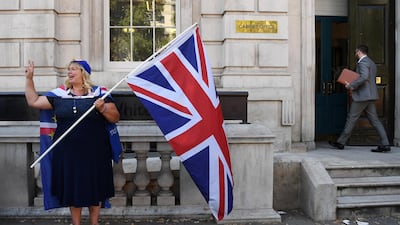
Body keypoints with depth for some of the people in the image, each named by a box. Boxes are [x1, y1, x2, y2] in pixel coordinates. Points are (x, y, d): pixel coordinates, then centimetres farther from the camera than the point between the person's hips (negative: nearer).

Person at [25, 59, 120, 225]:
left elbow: (115, 118, -2)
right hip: (67, 152, 3)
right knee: (72, 188, 11)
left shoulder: (99, 92, -2)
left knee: (94, 189, 10)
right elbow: (33, 102, 12)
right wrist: (29, 78, 11)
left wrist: (103, 109, -19)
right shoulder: (60, 94, 7)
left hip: (94, 152, -2)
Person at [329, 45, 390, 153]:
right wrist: (353, 85, 18)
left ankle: (341, 142, 7)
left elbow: (364, 77, -28)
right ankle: (385, 144, 1)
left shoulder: (363, 62, -11)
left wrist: (351, 85, -19)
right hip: (370, 96, 9)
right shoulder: (372, 63, 21)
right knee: (374, 120, 6)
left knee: (351, 119, -1)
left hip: (362, 96, -9)